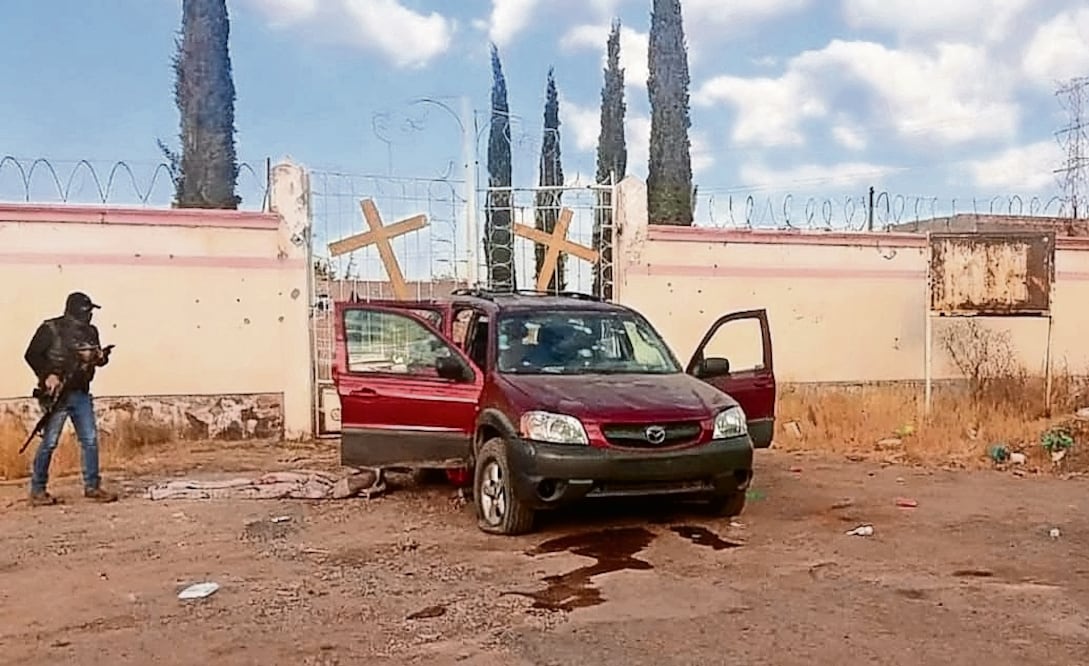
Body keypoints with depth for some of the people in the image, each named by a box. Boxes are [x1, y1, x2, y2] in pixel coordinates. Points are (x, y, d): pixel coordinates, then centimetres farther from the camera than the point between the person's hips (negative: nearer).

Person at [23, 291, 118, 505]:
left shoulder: (90, 331, 9)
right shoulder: (50, 329, -7)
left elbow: (97, 357, 17)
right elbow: (31, 355, -7)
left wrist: (101, 357, -7)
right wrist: (47, 375, -17)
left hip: (81, 394, 5)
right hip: (56, 395, -5)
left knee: (90, 440, 3)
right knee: (49, 443, 0)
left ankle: (92, 486, 10)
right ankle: (37, 490, 12)